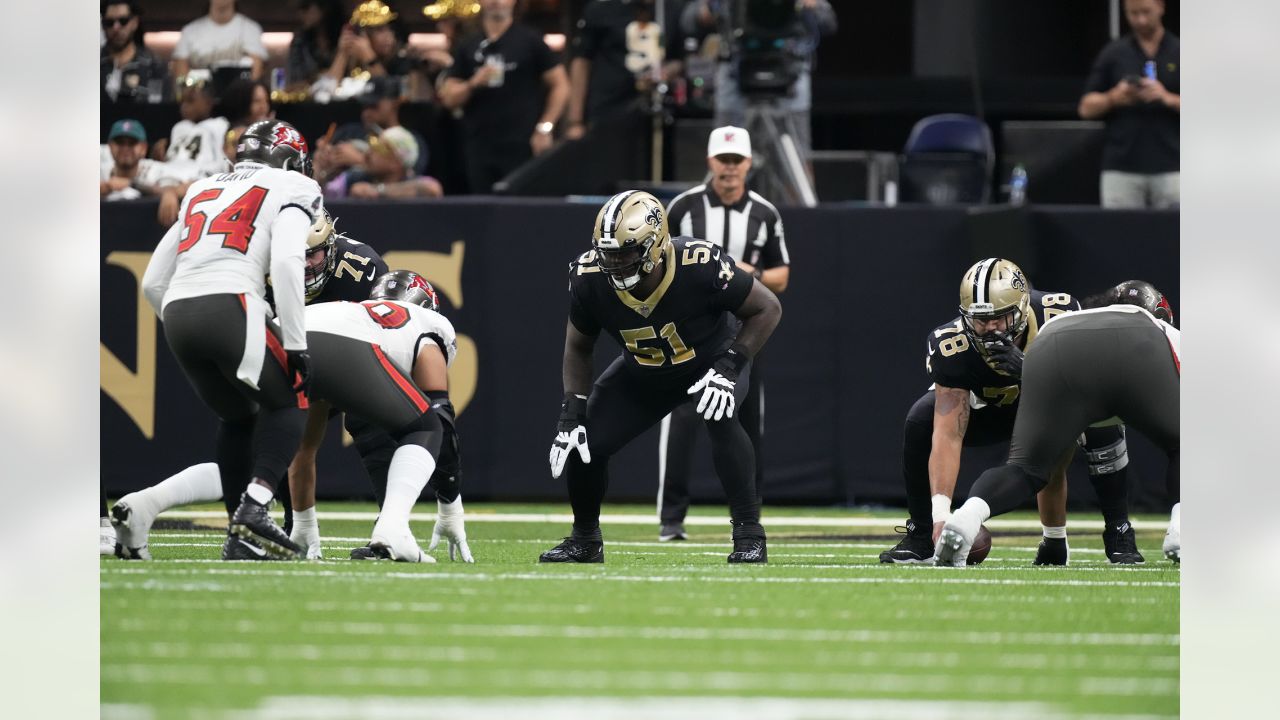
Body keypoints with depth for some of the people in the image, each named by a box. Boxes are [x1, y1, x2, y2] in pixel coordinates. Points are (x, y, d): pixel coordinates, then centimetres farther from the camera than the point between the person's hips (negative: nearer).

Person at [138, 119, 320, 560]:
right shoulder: (289, 191, 11)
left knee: (238, 417, 24)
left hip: (177, 312, 6)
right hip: (229, 306, -6)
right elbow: (286, 262, -8)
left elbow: (153, 282, 27)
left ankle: (240, 535, 17)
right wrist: (296, 344, -6)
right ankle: (255, 507, -7)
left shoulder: (202, 193, 29)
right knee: (288, 403, 13)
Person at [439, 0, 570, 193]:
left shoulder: (530, 41, 4)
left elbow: (560, 85, 3)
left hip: (521, 147, -4)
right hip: (479, 148, 4)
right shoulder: (467, 48, 14)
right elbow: (448, 98, 11)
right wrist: (473, 84, -10)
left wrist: (545, 128, -6)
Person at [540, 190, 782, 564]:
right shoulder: (590, 278, -26)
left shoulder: (700, 266, -37)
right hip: (642, 373, 4)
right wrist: (571, 416, -15)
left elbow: (767, 309, -22)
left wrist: (729, 367, -32)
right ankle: (585, 540, 21)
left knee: (720, 418, -34)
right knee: (583, 442, -7)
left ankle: (749, 534, -22)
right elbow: (578, 349, -6)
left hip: (713, 359, -4)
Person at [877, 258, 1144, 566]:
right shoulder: (952, 347, -35)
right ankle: (920, 538, -6)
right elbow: (948, 435, -39)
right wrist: (941, 513, -49)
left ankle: (1119, 536, -11)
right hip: (992, 409, 0)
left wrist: (1030, 371, -54)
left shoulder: (1058, 316, -35)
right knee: (920, 422, -24)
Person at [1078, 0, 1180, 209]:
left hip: (1168, 167, -1)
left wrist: (1167, 98, -14)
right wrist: (1114, 98, -12)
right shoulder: (1113, 54, 9)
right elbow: (1087, 108, 8)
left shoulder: (1182, 53, 6)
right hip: (1121, 168, 1)